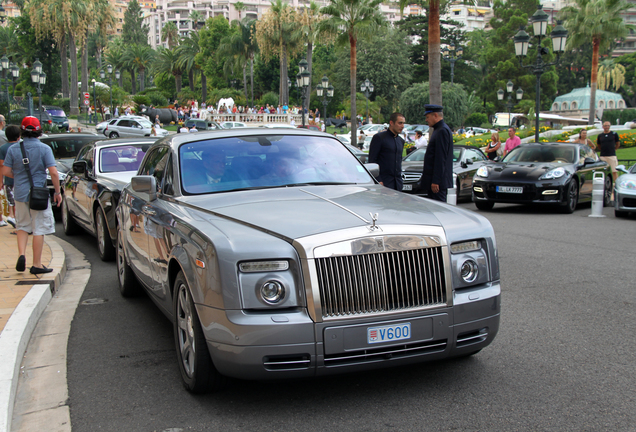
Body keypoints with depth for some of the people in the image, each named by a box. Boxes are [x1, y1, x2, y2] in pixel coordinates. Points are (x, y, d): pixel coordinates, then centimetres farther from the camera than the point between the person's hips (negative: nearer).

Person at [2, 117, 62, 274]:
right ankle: (37, 264, 7)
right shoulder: (44, 149, -8)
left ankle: (22, 255, 0)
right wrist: (57, 192, -4)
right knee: (39, 229, 3)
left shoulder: (13, 149, -1)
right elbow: (53, 172, -14)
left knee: (22, 226, 19)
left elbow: (6, 171, -1)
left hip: (20, 193, 3)